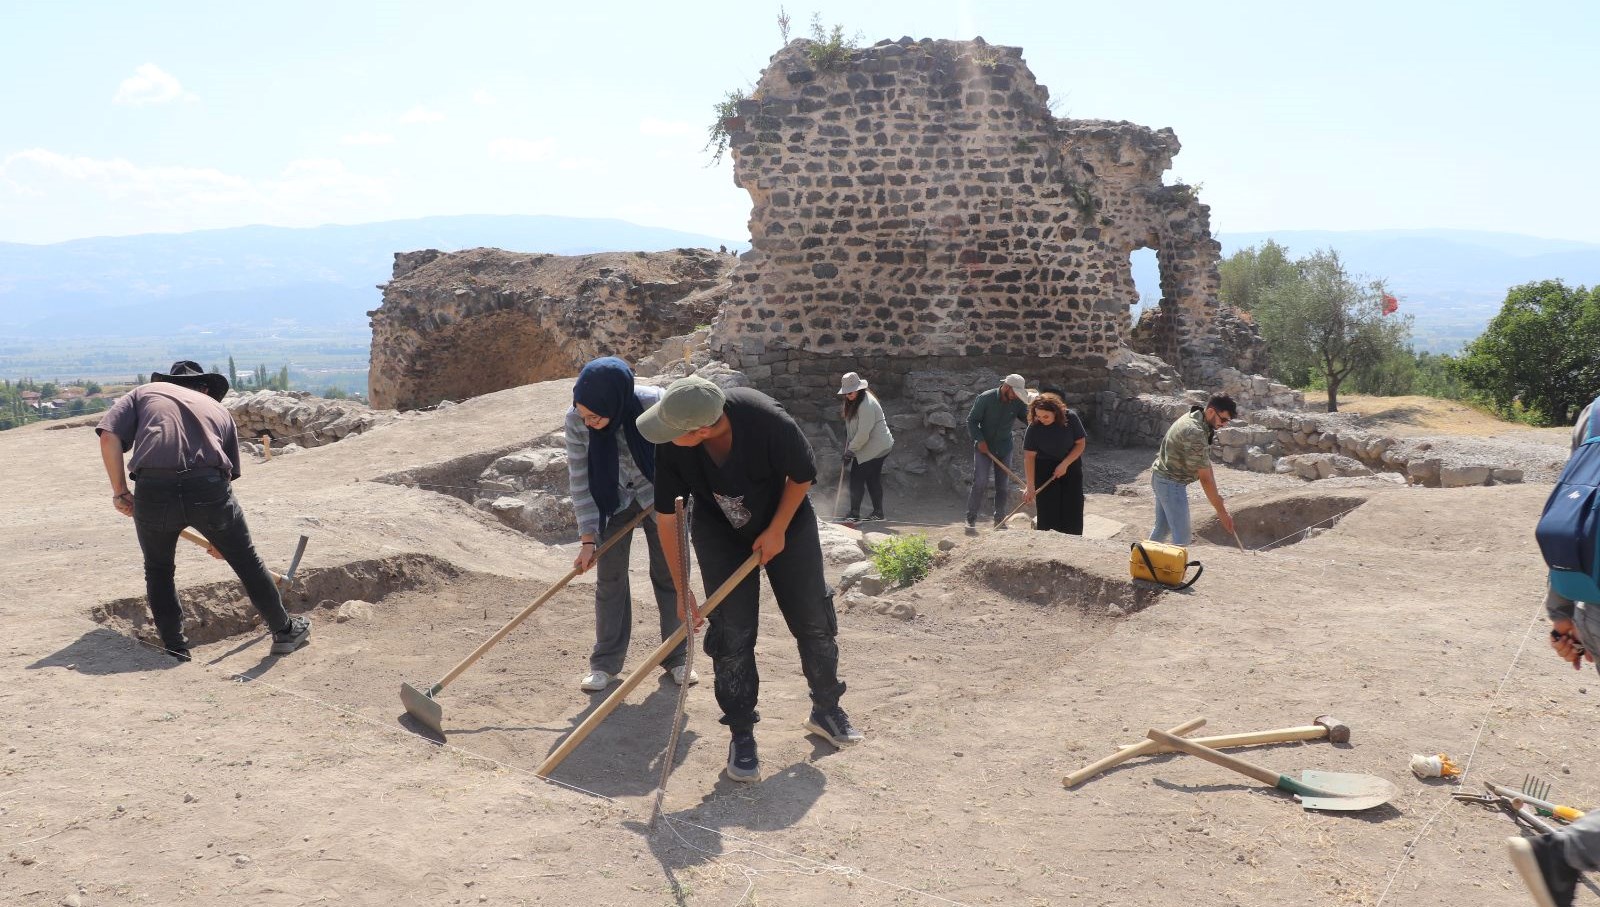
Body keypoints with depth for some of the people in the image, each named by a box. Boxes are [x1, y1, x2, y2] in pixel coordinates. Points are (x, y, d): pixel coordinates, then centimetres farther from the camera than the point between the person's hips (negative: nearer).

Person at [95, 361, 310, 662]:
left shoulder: (143, 393, 25)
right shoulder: (218, 408, 30)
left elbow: (109, 436, 5)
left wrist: (120, 491, 11)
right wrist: (222, 537, 38)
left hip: (154, 489, -1)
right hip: (209, 487, 1)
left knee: (159, 571, 24)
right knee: (247, 562, 20)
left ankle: (175, 650, 25)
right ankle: (284, 630, 34)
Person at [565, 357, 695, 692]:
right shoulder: (576, 421, -26)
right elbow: (579, 482, -18)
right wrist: (588, 539, -17)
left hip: (661, 496, -1)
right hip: (612, 500, 1)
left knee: (669, 574, 5)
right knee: (610, 579, 2)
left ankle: (677, 658, 19)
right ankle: (606, 662, 15)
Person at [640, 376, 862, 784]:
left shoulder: (768, 420, -38)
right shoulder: (671, 447, -29)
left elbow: (803, 475, -18)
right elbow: (668, 519, -18)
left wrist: (777, 531, -14)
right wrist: (682, 591, -14)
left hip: (785, 523, -1)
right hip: (721, 535, 1)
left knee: (814, 621, 7)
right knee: (732, 632, -4)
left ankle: (826, 709, 30)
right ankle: (741, 734, 12)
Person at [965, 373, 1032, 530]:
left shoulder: (1017, 403, -5)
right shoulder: (985, 398, -14)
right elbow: (971, 421, -8)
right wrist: (979, 440, -16)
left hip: (1004, 449, 3)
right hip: (983, 447, -3)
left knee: (1002, 486, 6)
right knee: (980, 482, -12)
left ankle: (1000, 520, 17)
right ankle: (971, 518, -2)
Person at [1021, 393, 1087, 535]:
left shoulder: (1070, 418, -17)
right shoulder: (1034, 427, -19)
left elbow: (1081, 443, -8)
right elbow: (1029, 456, -17)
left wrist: (1064, 464, -18)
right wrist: (1031, 487, -21)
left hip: (1071, 464, 1)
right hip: (1045, 468, -1)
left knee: (1073, 507, 2)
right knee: (1048, 509, -7)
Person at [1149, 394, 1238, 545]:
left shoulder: (1193, 417, 3)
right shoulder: (1194, 433, -28)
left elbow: (1205, 462, 8)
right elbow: (1205, 478, -24)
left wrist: (1216, 494, 7)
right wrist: (1221, 511, -18)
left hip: (1161, 477, 10)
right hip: (1171, 483, -10)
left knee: (1162, 528, 22)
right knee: (1183, 538, -6)